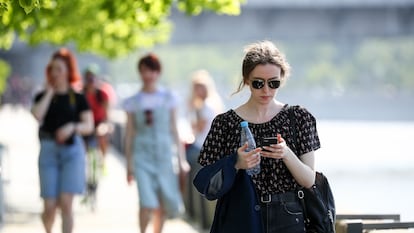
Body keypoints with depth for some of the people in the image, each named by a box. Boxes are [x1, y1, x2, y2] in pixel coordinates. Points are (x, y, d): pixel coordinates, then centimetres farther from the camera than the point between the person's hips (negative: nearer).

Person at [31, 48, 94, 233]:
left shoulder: (78, 98, 7)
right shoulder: (42, 97, 9)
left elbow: (89, 126, -1)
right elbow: (37, 115, -12)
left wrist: (73, 127, -20)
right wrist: (50, 91, -4)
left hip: (72, 150, -1)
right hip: (49, 150, 1)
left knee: (66, 203, -12)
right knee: (49, 207, -2)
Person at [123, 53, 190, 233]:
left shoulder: (168, 98, 6)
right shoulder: (133, 102, 4)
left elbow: (174, 130, 9)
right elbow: (129, 134, 7)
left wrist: (181, 158, 6)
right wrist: (129, 164, 6)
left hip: (164, 154, 2)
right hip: (142, 156, -2)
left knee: (165, 204, 4)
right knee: (147, 203, -15)